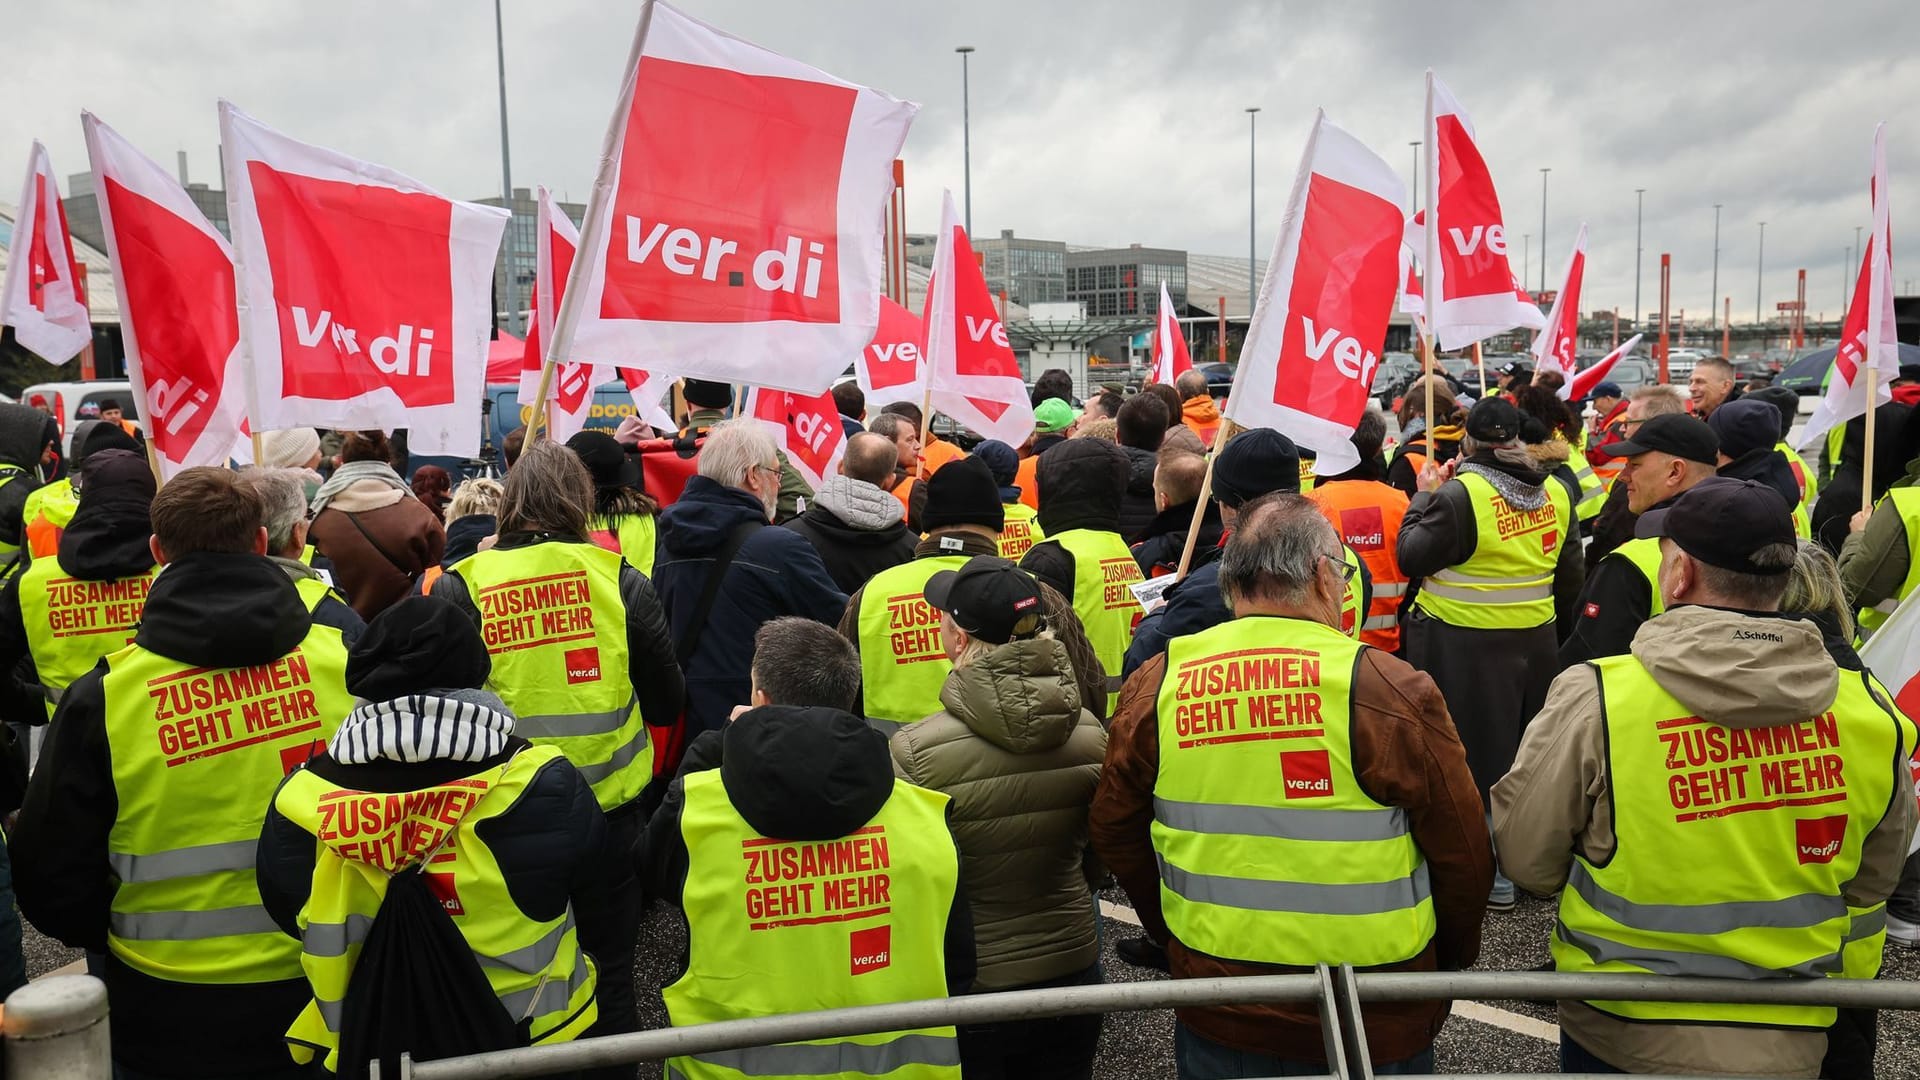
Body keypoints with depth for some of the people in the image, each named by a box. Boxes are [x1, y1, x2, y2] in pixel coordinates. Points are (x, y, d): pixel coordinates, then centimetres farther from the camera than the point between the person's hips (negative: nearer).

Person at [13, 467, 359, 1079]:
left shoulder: (100, 699, -13)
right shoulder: (345, 661, -11)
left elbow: (50, 876, -3)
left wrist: (109, 935, 18)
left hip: (171, 1020, -1)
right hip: (326, 987, 1)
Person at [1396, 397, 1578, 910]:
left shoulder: (1460, 493, -18)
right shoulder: (1554, 492, 2)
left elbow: (1411, 558, -10)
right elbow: (1570, 574, 11)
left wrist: (1425, 496, -1)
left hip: (1465, 646, -6)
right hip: (1536, 641, 6)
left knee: (1480, 751, 5)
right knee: (1528, 750, 19)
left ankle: (1493, 873, 13)